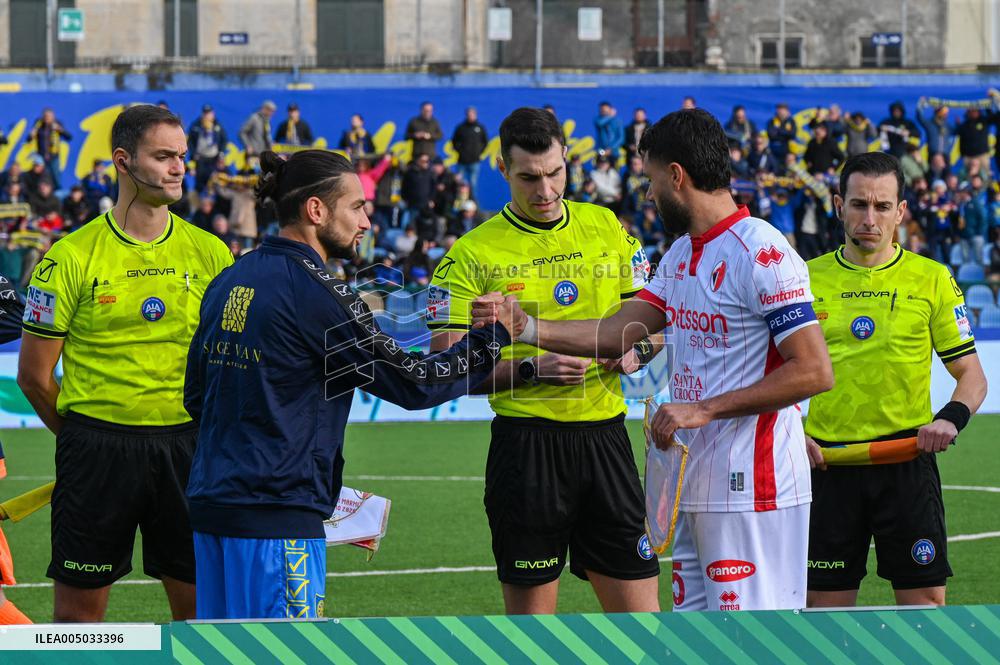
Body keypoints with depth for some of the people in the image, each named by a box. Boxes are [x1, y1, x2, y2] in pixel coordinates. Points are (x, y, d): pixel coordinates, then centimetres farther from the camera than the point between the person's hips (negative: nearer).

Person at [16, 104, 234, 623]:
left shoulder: (210, 253, 5)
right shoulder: (71, 258, -4)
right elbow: (35, 375, 0)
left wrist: (192, 434, 6)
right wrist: (87, 438, 6)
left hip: (187, 444, 3)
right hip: (98, 443, -3)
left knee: (198, 602, 4)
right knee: (80, 610, 1)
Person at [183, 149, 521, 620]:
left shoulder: (228, 282, 12)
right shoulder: (313, 291, -12)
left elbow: (196, 396, 18)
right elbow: (411, 383, -8)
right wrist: (495, 338, 2)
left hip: (210, 505, 9)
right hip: (276, 515, -9)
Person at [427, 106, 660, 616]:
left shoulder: (606, 228, 10)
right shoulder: (471, 254, -3)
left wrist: (632, 350, -3)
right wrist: (531, 369, -18)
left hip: (604, 435, 3)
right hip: (526, 444, -3)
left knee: (640, 613, 2)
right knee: (530, 614, 1)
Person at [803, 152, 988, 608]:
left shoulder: (932, 280, 3)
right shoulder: (807, 279, 6)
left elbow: (971, 374, 6)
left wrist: (951, 419, -14)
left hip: (907, 459, -1)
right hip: (828, 463, 1)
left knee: (925, 598, -3)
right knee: (825, 602, 2)